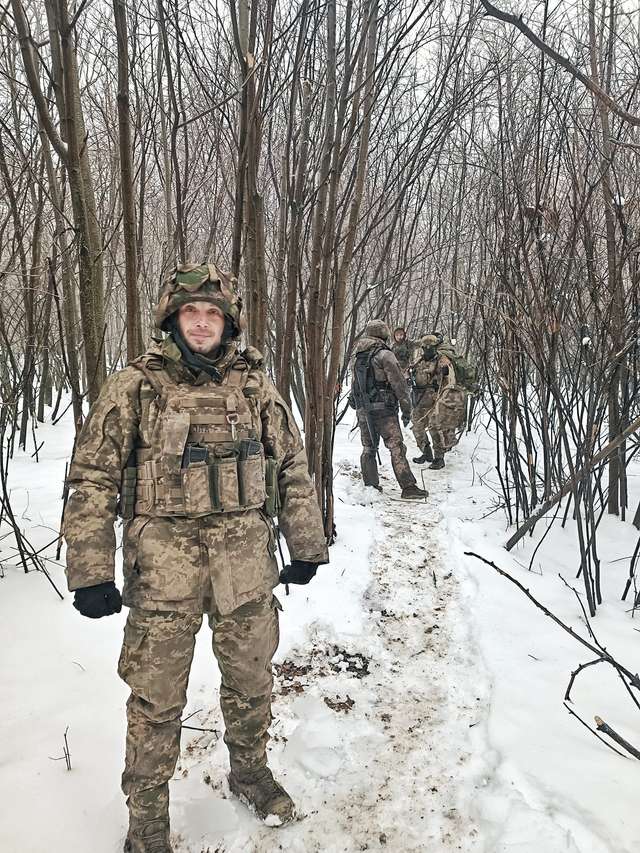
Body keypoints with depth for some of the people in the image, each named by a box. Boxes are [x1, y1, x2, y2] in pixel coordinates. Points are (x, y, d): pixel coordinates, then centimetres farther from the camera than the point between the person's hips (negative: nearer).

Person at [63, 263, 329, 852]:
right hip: (163, 568, -2)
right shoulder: (134, 385, -4)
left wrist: (307, 549, 8)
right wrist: (90, 572, -8)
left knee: (252, 681, 18)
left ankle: (249, 770, 46)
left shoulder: (255, 384, 4)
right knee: (156, 700, 9)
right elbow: (92, 479, -4)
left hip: (247, 565, 3)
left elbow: (293, 467, 9)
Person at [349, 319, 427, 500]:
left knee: (368, 448, 13)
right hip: (383, 409, -7)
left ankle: (370, 486, 16)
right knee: (396, 448, -7)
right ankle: (408, 487, -10)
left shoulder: (358, 357, 15)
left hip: (362, 409, 7)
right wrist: (406, 409, -3)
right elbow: (399, 384, -10)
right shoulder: (385, 355, -8)